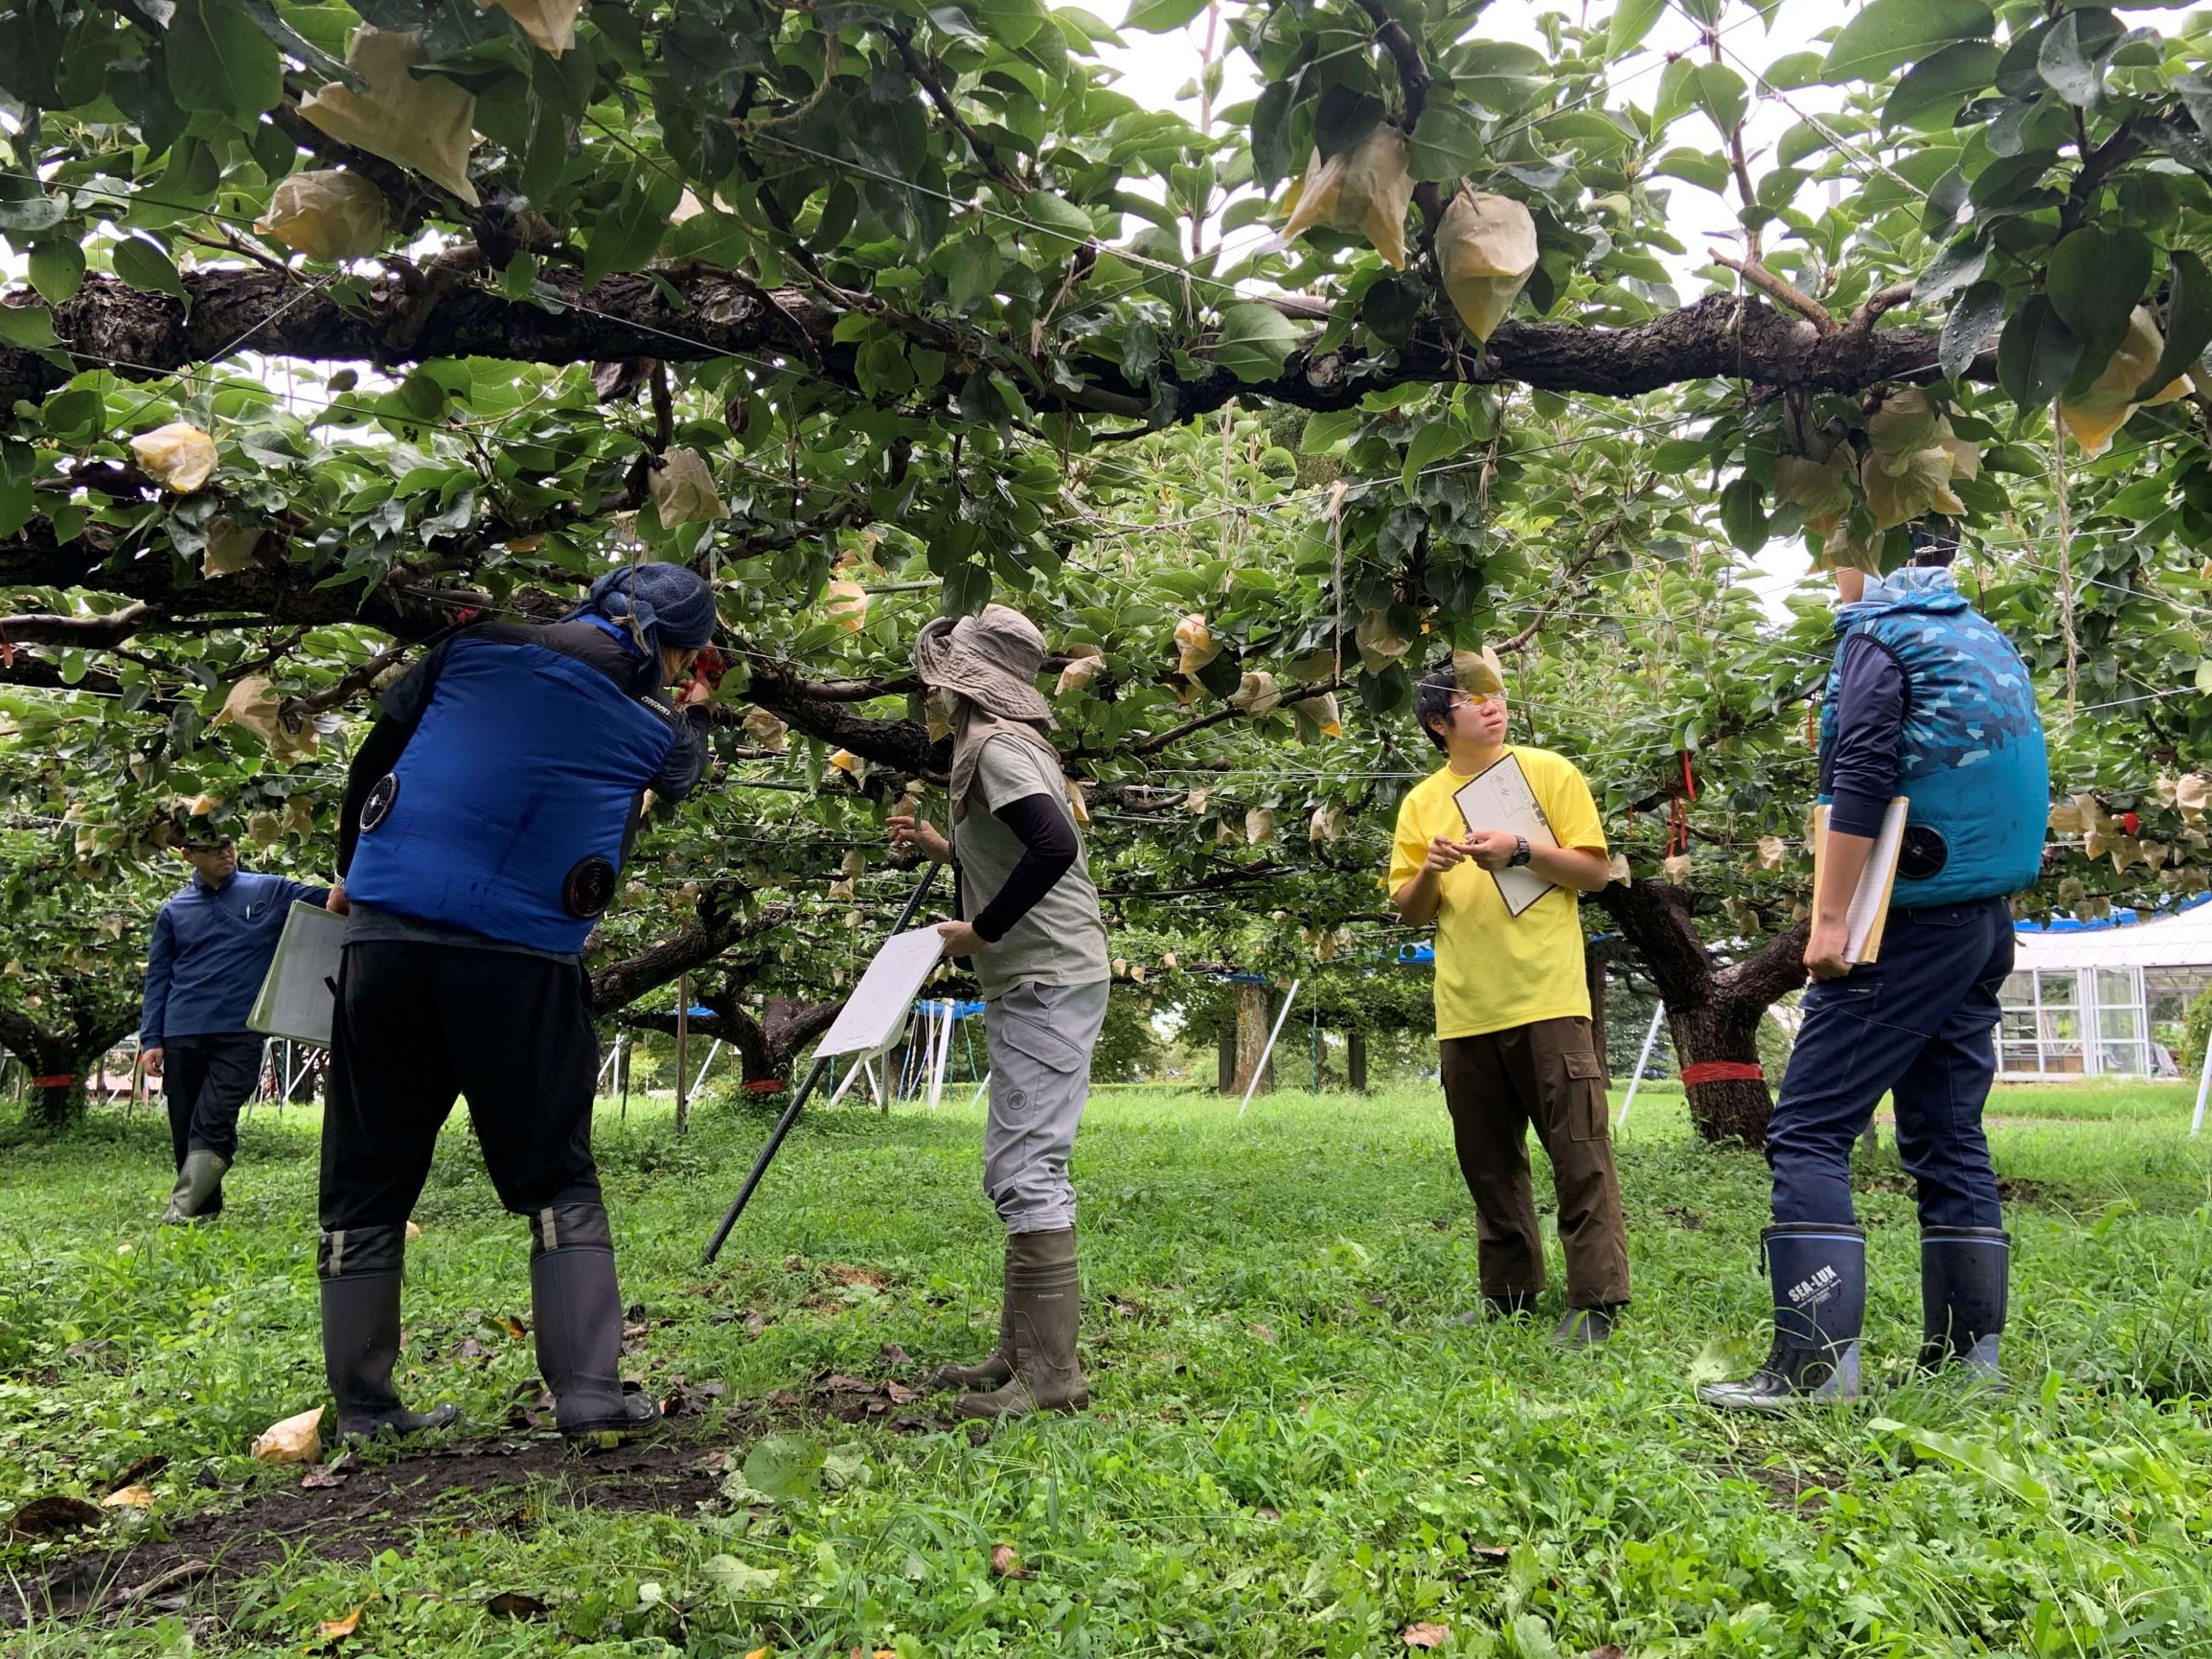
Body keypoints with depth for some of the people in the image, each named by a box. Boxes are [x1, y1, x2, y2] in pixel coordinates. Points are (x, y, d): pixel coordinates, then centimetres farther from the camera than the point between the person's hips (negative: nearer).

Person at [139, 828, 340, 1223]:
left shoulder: (270, 892, 6)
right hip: (182, 1035, 3)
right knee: (185, 1128, 7)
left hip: (240, 1033, -3)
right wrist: (150, 1039, 5)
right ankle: (205, 1210, 19)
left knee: (215, 1123, -15)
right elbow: (157, 978, 13)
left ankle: (180, 1211, -16)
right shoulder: (175, 910, 12)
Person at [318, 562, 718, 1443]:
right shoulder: (655, 725, 7)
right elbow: (680, 776, 29)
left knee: (366, 1181, 12)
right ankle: (591, 1394, 3)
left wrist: (356, 876, 25)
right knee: (557, 1180, 11)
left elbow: (374, 758, 14)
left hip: (384, 936, 2)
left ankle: (363, 1409, 16)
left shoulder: (479, 645, 11)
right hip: (521, 961, -2)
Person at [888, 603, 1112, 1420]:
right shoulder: (1011, 743, 18)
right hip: (1035, 985, 11)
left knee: (1028, 1170, -10)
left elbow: (1055, 846, -28)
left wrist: (980, 932, -20)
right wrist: (942, 846, 21)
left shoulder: (997, 746, -13)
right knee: (1016, 1171, 14)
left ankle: (1051, 1372, -7)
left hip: (1048, 983, -11)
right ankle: (1020, 1353, 22)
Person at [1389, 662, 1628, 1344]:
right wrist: (1429, 871, -8)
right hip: (1465, 1011, 4)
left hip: (1547, 1000, -4)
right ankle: (1509, 1295, 21)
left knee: (1579, 1154, -5)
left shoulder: (1549, 772, 4)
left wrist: (1519, 851, -13)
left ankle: (1596, 1301, 1)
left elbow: (1595, 870, 0)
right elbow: (1409, 911, 13)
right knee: (1488, 1163, 11)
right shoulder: (1421, 802, 13)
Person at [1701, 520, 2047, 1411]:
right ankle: (1968, 1357, 13)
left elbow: (1860, 780, -18)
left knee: (1808, 1129, -8)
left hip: (1910, 927, -9)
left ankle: (1815, 1361, -13)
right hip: (1984, 924, 9)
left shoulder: (1882, 631, -7)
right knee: (1948, 1136, 11)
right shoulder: (1987, 642, 18)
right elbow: (2004, 783, 19)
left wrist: (1829, 919, -17)